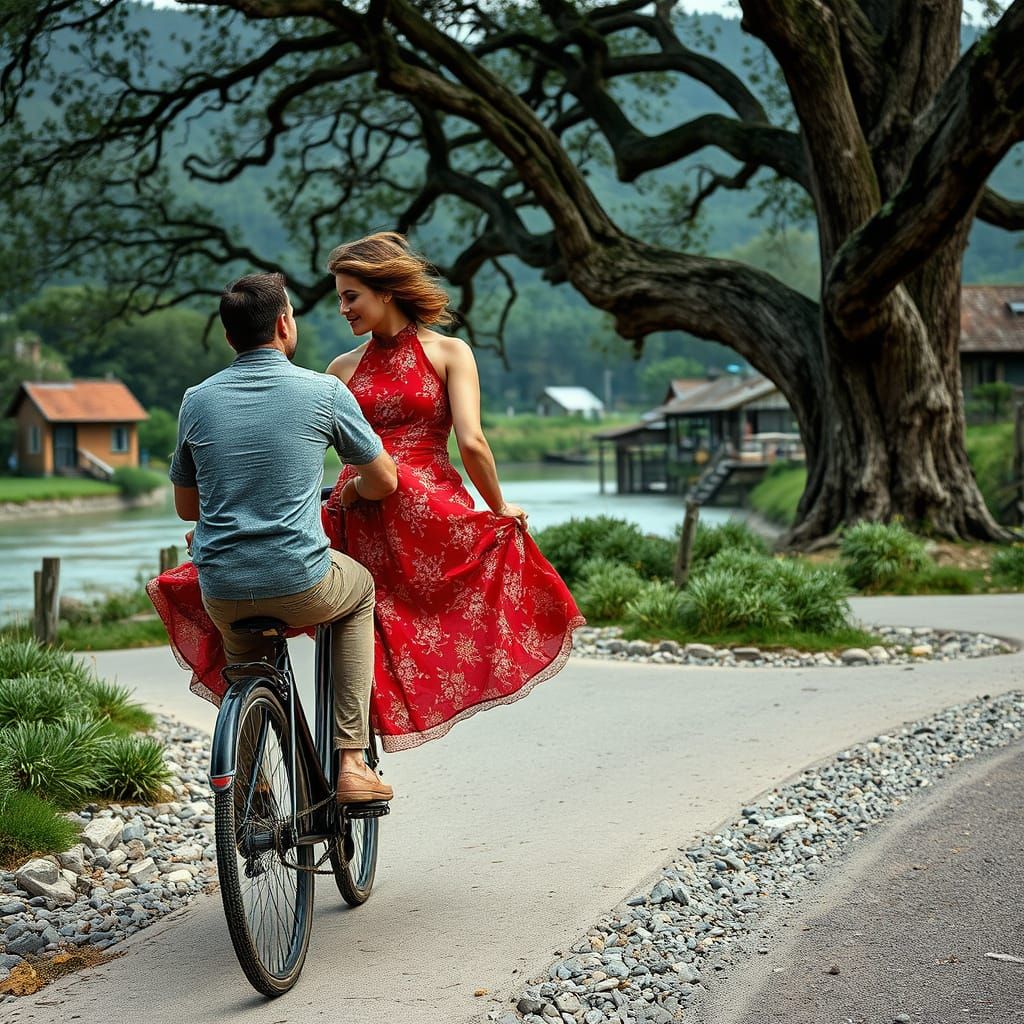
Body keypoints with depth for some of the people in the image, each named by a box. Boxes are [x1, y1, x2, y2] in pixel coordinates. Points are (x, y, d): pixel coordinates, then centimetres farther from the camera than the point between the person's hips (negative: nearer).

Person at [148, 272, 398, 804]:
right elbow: (383, 482, 6)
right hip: (302, 587, -3)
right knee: (361, 589, 30)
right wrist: (350, 490, 29)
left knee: (244, 652, 37)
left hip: (221, 594, 3)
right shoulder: (324, 391, -3)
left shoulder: (196, 400, 6)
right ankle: (351, 761, 21)